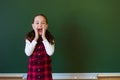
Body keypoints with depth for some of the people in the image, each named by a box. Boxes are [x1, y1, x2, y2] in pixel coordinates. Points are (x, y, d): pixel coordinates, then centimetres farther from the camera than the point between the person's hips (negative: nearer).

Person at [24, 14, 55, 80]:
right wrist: (36, 38, -18)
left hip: (45, 68, 0)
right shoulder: (29, 38, -5)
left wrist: (43, 38, -19)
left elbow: (50, 53, -20)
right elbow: (28, 53, -17)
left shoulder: (50, 38, -6)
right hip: (33, 68, 0)